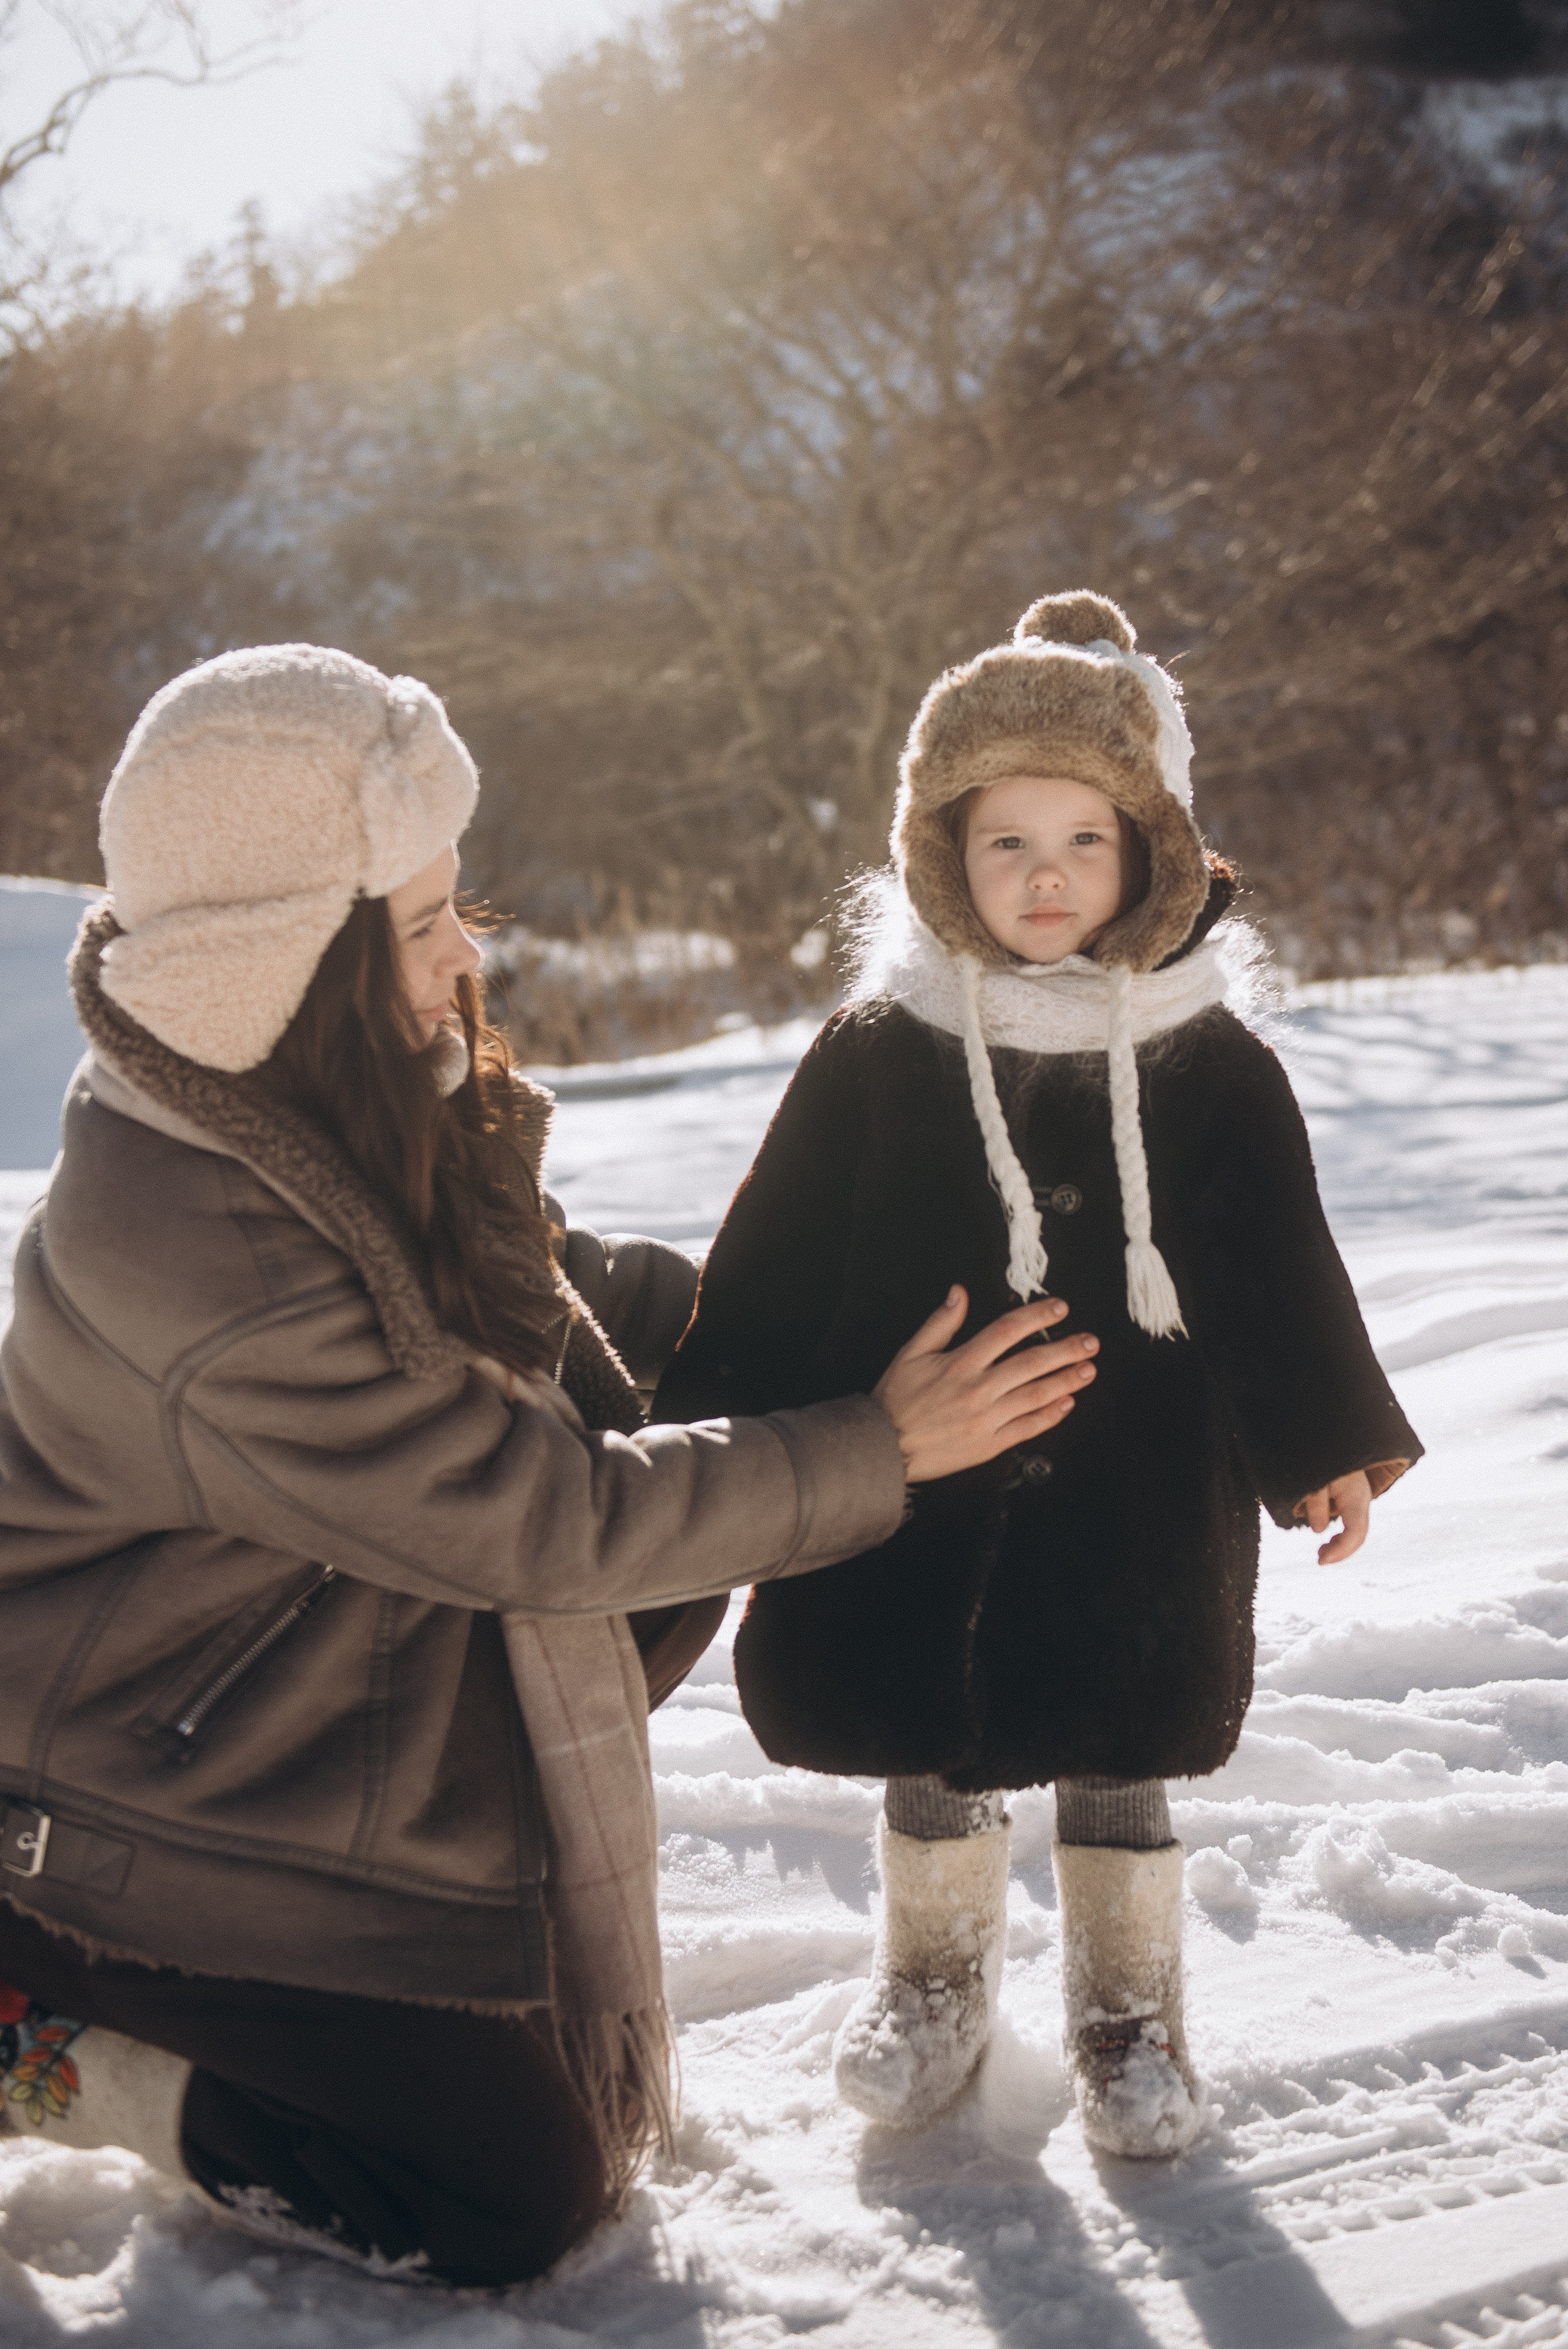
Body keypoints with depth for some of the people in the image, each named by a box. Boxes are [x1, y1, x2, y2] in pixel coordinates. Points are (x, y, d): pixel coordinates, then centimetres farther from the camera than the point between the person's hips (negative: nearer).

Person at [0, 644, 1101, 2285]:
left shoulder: (341, 1114, -7)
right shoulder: (199, 1264, -34)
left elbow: (542, 1292, 10)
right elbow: (557, 1519, -26)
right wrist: (878, 1448, -17)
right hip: (158, 1810, -9)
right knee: (518, 2199, -3)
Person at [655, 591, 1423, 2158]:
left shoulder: (1208, 1061, -4)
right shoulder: (876, 1055, -5)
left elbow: (1278, 1262, 3)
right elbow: (773, 1259, -1)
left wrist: (1330, 1443, 4)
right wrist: (722, 1444, -2)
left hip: (1138, 1491, 0)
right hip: (922, 1489, 1)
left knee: (1118, 1752, 11)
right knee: (928, 1747, 15)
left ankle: (1127, 2003, 31)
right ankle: (938, 1967, 39)